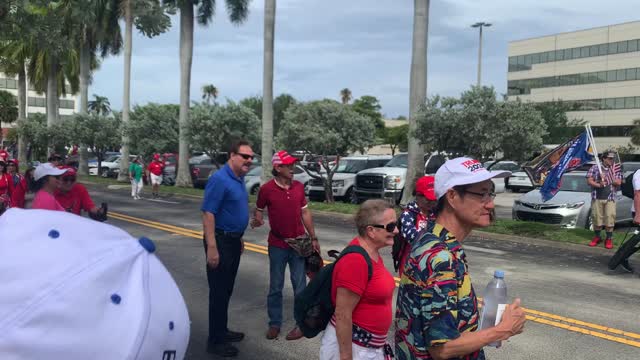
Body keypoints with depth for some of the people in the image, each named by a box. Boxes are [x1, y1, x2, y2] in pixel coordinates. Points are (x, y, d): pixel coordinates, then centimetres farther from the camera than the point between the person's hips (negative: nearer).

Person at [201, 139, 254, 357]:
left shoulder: (239, 179, 9)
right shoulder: (220, 179, -18)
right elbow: (208, 214, -23)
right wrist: (212, 248, -26)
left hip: (233, 241, 9)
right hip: (220, 241, -9)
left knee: (227, 290, 19)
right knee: (219, 292, 0)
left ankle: (222, 330, 33)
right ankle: (215, 341, 11)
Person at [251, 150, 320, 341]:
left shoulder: (299, 187, 0)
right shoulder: (266, 189, -9)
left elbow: (305, 213, 8)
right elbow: (258, 210, 4)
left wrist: (313, 238, 8)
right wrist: (257, 219, -20)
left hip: (298, 243, 2)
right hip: (277, 245, -2)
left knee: (300, 286, 8)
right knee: (275, 287, 10)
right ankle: (274, 323, 24)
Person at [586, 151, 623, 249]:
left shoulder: (616, 169, 7)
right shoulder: (595, 168, 4)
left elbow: (618, 182, -3)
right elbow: (589, 181, -1)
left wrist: (606, 178, -12)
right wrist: (598, 185, -17)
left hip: (610, 198, 0)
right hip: (597, 198, 0)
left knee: (610, 218, -4)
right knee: (596, 217, 4)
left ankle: (609, 239, 10)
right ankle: (597, 237, 22)